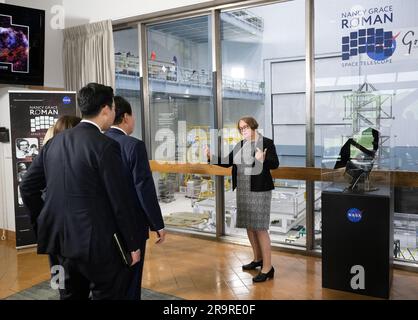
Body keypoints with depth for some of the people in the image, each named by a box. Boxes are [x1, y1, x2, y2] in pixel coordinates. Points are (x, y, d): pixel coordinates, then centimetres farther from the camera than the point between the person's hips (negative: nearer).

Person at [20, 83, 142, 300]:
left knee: (71, 294, 22)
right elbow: (120, 200, -15)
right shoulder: (105, 146, -16)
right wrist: (133, 244, -5)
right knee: (108, 294, 9)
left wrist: (45, 224, 19)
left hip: (61, 238, 7)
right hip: (96, 242, -7)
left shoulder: (54, 142, 5)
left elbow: (28, 187, 10)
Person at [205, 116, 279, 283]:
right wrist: (211, 157, -2)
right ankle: (258, 259, 31)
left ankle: (268, 267, 2)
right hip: (243, 190, 7)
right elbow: (227, 162, 11)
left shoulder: (266, 142, -9)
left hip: (259, 191, -7)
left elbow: (275, 164, -20)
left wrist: (263, 159, -40)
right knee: (249, 226, 14)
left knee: (260, 228, -7)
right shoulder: (240, 145, 10)